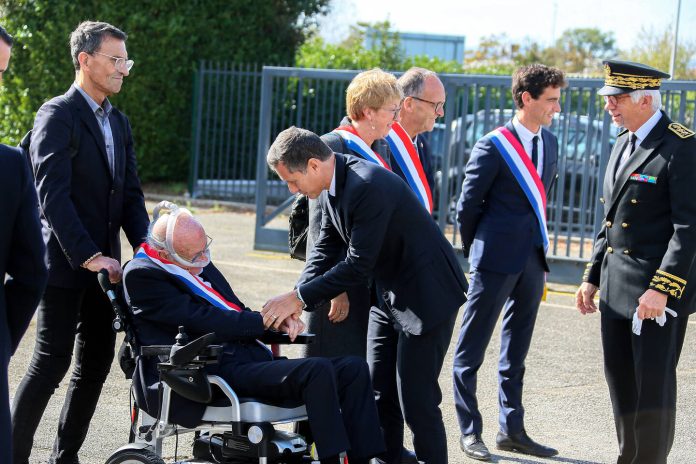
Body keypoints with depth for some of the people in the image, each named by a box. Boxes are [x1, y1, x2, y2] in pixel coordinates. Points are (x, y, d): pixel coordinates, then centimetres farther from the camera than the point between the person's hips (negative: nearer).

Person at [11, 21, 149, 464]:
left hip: (103, 263, 8)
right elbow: (53, 196, -18)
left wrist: (145, 246, -2)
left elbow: (131, 194, 14)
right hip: (65, 264, -8)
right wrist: (89, 257, -23)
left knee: (96, 362, 9)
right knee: (52, 362, -6)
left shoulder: (119, 122, 14)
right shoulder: (57, 116, -10)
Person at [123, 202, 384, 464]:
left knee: (353, 369, -8)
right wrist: (267, 321, -6)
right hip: (217, 371, -9)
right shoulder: (141, 275, -5)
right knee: (318, 371, -30)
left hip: (250, 359, 9)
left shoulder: (200, 264, 20)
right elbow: (203, 321, -12)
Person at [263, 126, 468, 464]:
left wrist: (300, 297, -21)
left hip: (428, 293, -10)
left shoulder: (368, 187, -28)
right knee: (379, 390, 12)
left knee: (417, 398, -9)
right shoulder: (330, 188, 2)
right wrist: (296, 299, -8)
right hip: (392, 292, 10)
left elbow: (359, 265, -27)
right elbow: (325, 249, 6)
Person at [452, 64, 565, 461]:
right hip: (497, 260, -7)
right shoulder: (494, 147, -11)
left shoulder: (550, 143, 9)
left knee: (516, 352, 13)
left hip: (533, 260, 7)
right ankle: (470, 432, 8)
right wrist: (478, 253, 2)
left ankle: (512, 429, 21)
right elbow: (468, 205, -6)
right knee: (472, 349, 2)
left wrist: (540, 245, 12)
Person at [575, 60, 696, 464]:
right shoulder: (624, 144, 14)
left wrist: (662, 290, -23)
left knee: (654, 384, -3)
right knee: (620, 378, 13)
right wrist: (593, 277, 16)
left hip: (662, 288, -8)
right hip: (617, 285, 8)